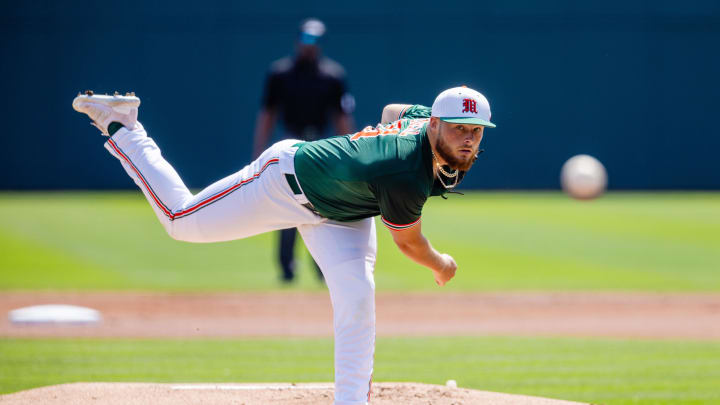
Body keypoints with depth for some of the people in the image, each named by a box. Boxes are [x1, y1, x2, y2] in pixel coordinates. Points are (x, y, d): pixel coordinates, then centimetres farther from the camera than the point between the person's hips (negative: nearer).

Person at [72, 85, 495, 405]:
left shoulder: (425, 117, -17)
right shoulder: (404, 179, -41)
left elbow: (393, 111, 10)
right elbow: (409, 242, -20)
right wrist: (442, 266, -2)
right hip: (290, 173, -8)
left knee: (357, 299, -7)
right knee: (181, 219, 6)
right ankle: (120, 125, 21)